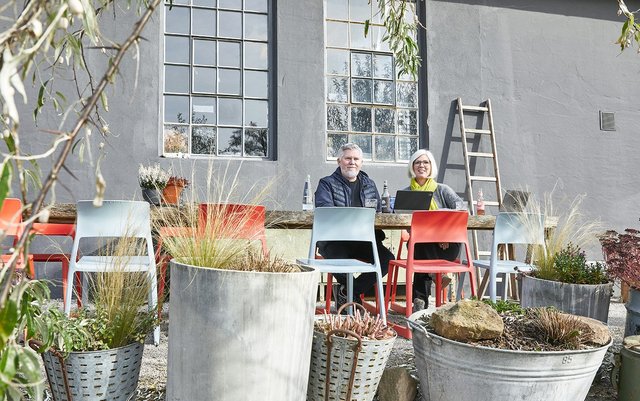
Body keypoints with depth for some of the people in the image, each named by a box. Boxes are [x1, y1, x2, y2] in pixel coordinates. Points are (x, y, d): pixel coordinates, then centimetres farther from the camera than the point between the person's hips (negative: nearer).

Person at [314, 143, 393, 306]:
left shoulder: (370, 185, 21)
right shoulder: (327, 183, 7)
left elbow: (378, 211, 14)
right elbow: (323, 207, -12)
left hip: (364, 239, 4)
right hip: (335, 239, -4)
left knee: (387, 258, -22)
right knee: (339, 258, -36)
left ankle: (349, 291, -6)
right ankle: (356, 292, -1)